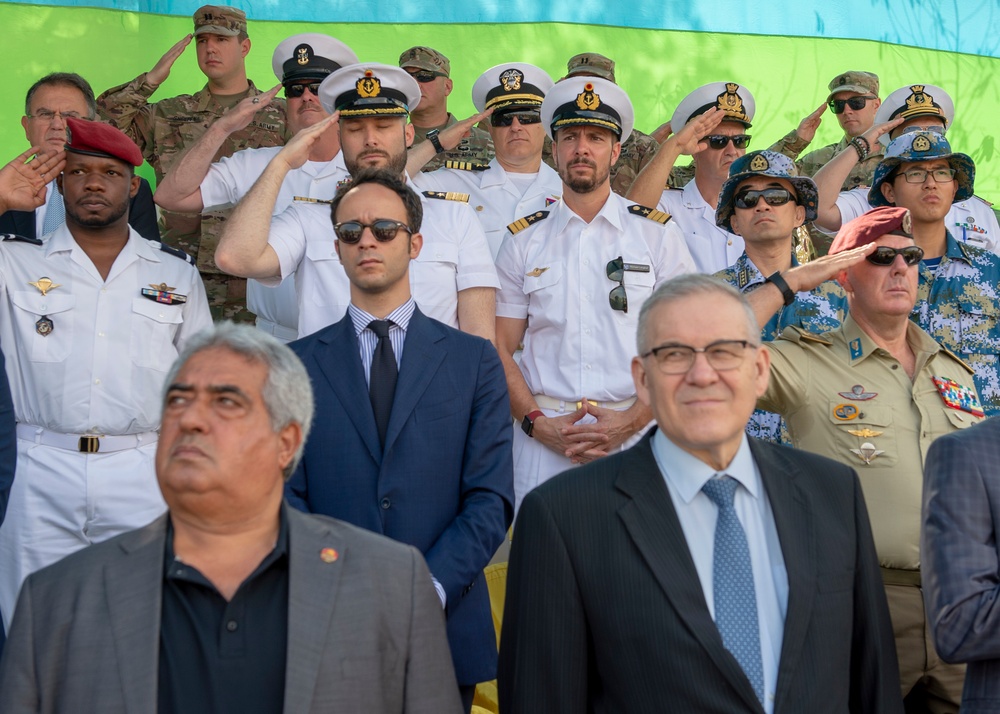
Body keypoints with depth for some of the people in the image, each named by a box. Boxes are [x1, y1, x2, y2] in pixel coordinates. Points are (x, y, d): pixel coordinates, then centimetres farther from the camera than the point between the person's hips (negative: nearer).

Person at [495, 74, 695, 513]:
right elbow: (500, 348, 8)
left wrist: (631, 420, -10)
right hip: (543, 437, 1)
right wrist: (538, 423, -7)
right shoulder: (523, 240, 10)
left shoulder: (658, 234, 7)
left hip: (635, 434, 0)